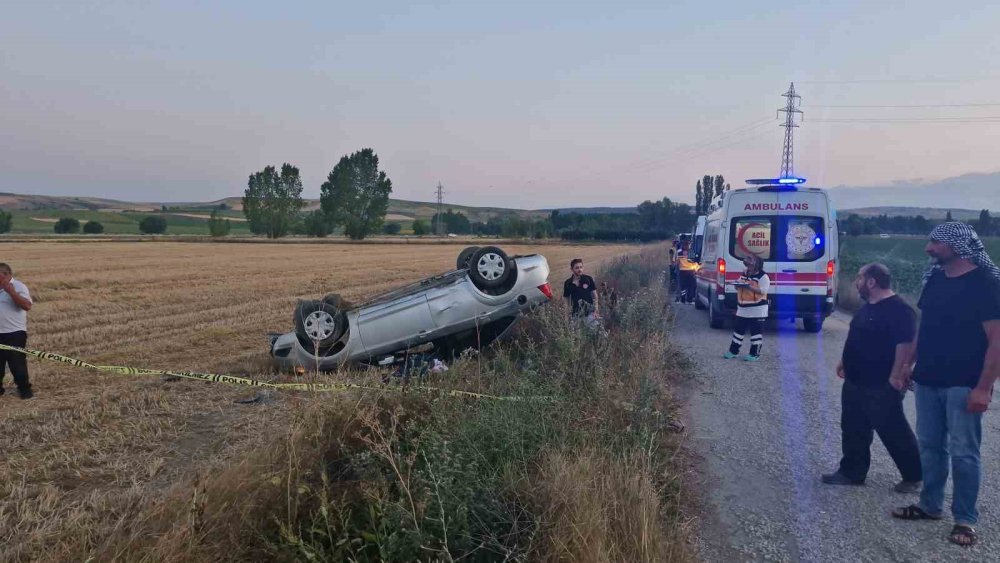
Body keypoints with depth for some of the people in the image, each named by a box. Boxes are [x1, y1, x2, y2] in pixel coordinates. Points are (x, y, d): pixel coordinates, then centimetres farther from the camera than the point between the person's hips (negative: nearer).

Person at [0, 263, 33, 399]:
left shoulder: (18, 287, -8)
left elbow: (27, 306, -22)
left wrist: (11, 292, -28)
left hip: (15, 333, -7)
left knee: (17, 362, -3)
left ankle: (24, 389, 7)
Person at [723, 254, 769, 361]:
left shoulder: (763, 276, -11)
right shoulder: (743, 275, 11)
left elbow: (763, 290, -22)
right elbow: (738, 288, 20)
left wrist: (749, 287, -29)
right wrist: (738, 285, -5)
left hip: (757, 311, -7)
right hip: (742, 310, 7)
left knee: (756, 332, 0)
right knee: (739, 330, 11)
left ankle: (755, 354, 6)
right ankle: (733, 351, 19)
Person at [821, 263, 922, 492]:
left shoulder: (898, 310, -19)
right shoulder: (868, 306, 11)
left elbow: (904, 346, -23)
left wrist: (895, 378, -25)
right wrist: (845, 361, 23)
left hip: (881, 386, -9)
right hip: (855, 382, 9)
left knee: (894, 431, 3)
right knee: (853, 430, 14)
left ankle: (914, 475, 18)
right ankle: (852, 472, 24)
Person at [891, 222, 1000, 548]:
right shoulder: (934, 280, 8)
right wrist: (906, 368, 15)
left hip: (963, 385, -6)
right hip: (927, 381, 7)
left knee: (963, 453, 1)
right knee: (930, 446, 14)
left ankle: (965, 520, 12)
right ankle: (930, 505, 28)